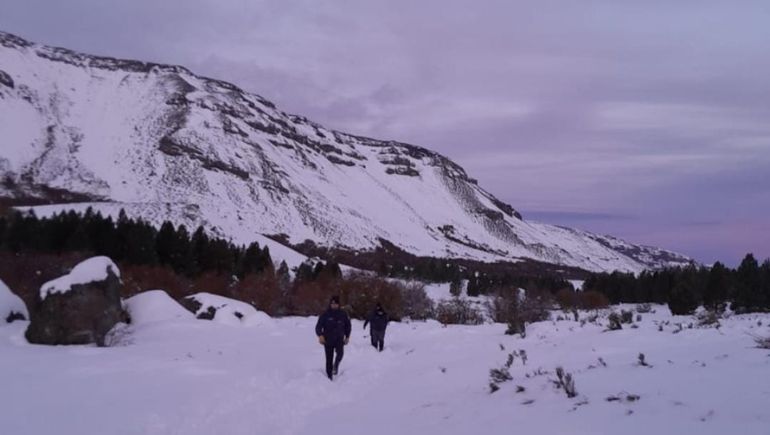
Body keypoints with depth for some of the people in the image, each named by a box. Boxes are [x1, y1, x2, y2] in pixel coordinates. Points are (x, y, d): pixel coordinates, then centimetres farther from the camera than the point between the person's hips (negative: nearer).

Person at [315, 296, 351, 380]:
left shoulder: (343, 314, 1)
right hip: (328, 339, 0)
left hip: (339, 339, 0)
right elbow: (318, 326, -7)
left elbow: (347, 325, 16)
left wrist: (347, 336, 14)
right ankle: (329, 377, 15)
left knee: (340, 352, -29)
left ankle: (336, 365, -5)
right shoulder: (325, 314, -6)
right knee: (329, 359, 4)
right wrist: (320, 335, -24)